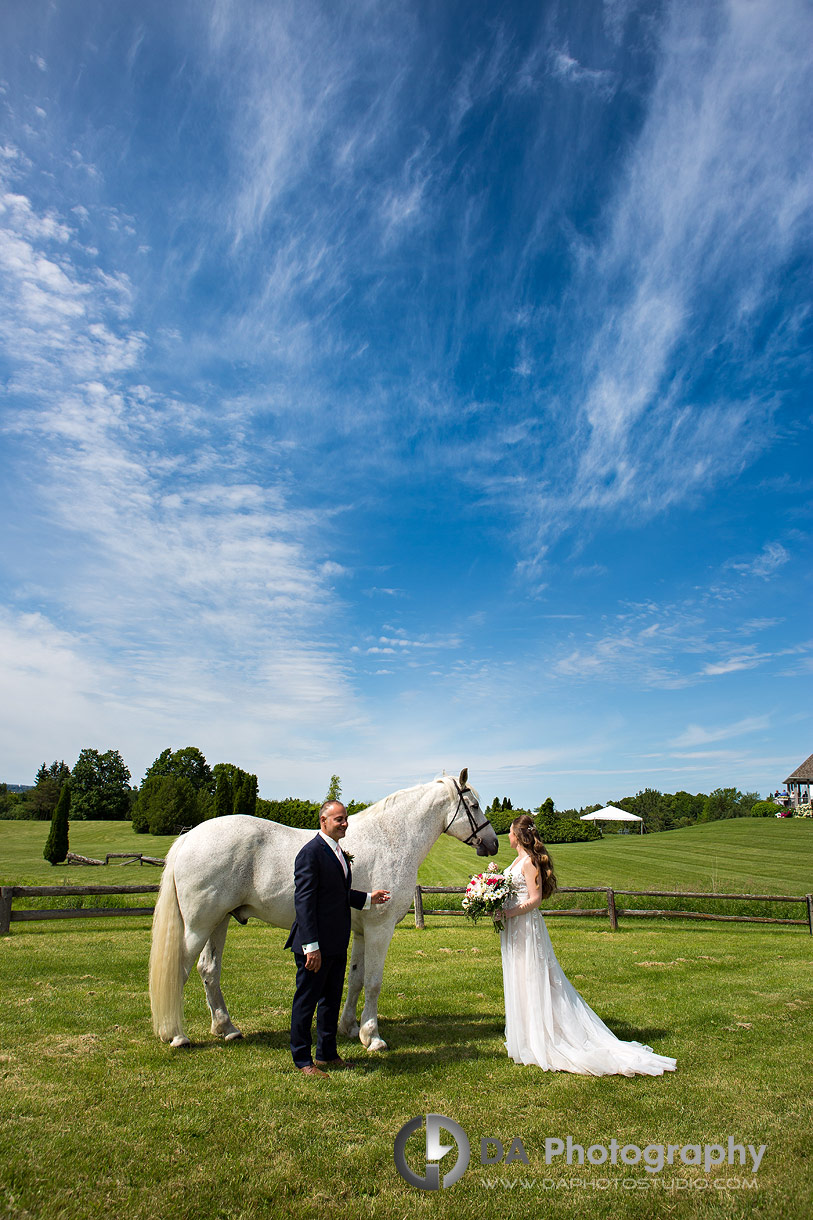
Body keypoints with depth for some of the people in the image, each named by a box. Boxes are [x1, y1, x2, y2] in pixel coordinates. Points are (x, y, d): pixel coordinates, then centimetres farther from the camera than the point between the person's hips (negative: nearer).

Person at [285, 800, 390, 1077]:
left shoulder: (338, 852, 11)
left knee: (331, 1000, 19)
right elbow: (303, 901, -21)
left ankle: (327, 1054, 33)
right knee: (306, 1001, 6)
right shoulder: (311, 853, -18)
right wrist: (311, 946, -24)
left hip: (337, 944, 9)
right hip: (316, 944, -9)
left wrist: (367, 899, 11)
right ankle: (302, 1060, 21)